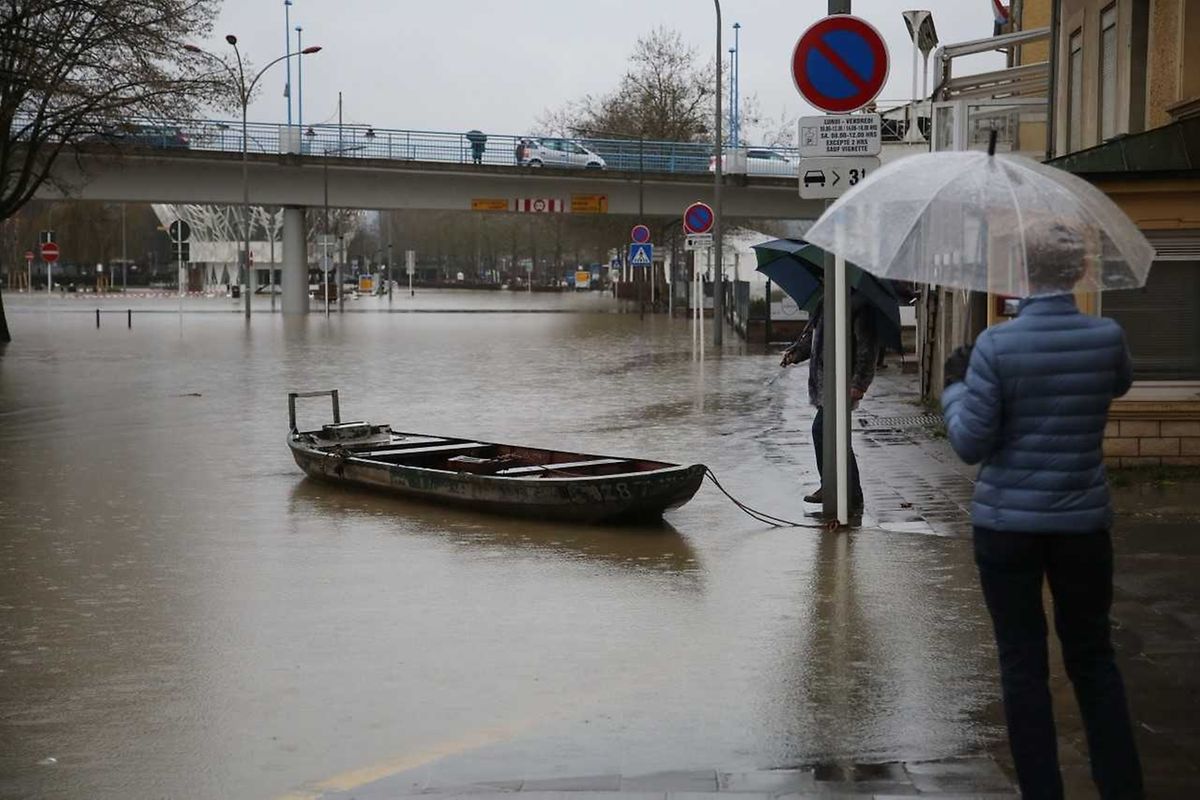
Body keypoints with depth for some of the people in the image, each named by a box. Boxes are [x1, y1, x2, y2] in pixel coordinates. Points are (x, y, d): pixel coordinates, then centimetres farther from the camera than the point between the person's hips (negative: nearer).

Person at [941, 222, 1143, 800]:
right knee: (1092, 656, 16)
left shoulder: (996, 346, -14)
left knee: (1023, 663, 6)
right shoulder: (1107, 337, -5)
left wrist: (955, 387, 4)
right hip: (1083, 521, 3)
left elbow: (970, 443, -12)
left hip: (1007, 523, -3)